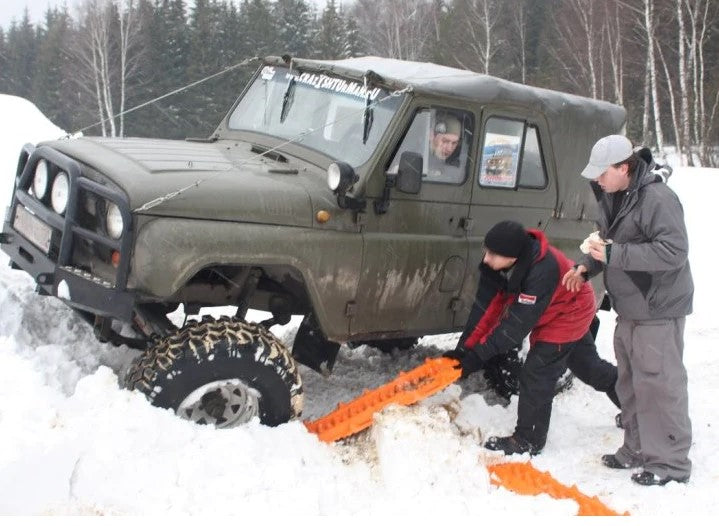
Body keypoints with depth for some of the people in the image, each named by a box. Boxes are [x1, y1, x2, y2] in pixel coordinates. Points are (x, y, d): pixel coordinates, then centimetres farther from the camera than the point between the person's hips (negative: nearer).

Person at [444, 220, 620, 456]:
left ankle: (528, 441, 4)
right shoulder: (496, 263, -22)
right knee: (588, 365, 24)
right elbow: (485, 308, -20)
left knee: (535, 375, -12)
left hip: (569, 313, -8)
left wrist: (477, 355, -39)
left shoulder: (542, 271, -43)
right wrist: (464, 349, -24)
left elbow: (517, 325, -40)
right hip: (549, 317, 8)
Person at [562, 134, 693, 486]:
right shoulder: (612, 196, 8)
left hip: (657, 310, -10)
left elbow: (673, 252, -27)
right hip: (629, 309, 10)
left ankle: (670, 463, 9)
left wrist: (613, 255, -28)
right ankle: (637, 449, 32)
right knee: (629, 382, 18)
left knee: (658, 384, -3)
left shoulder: (657, 198, -21)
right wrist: (587, 266, 3)